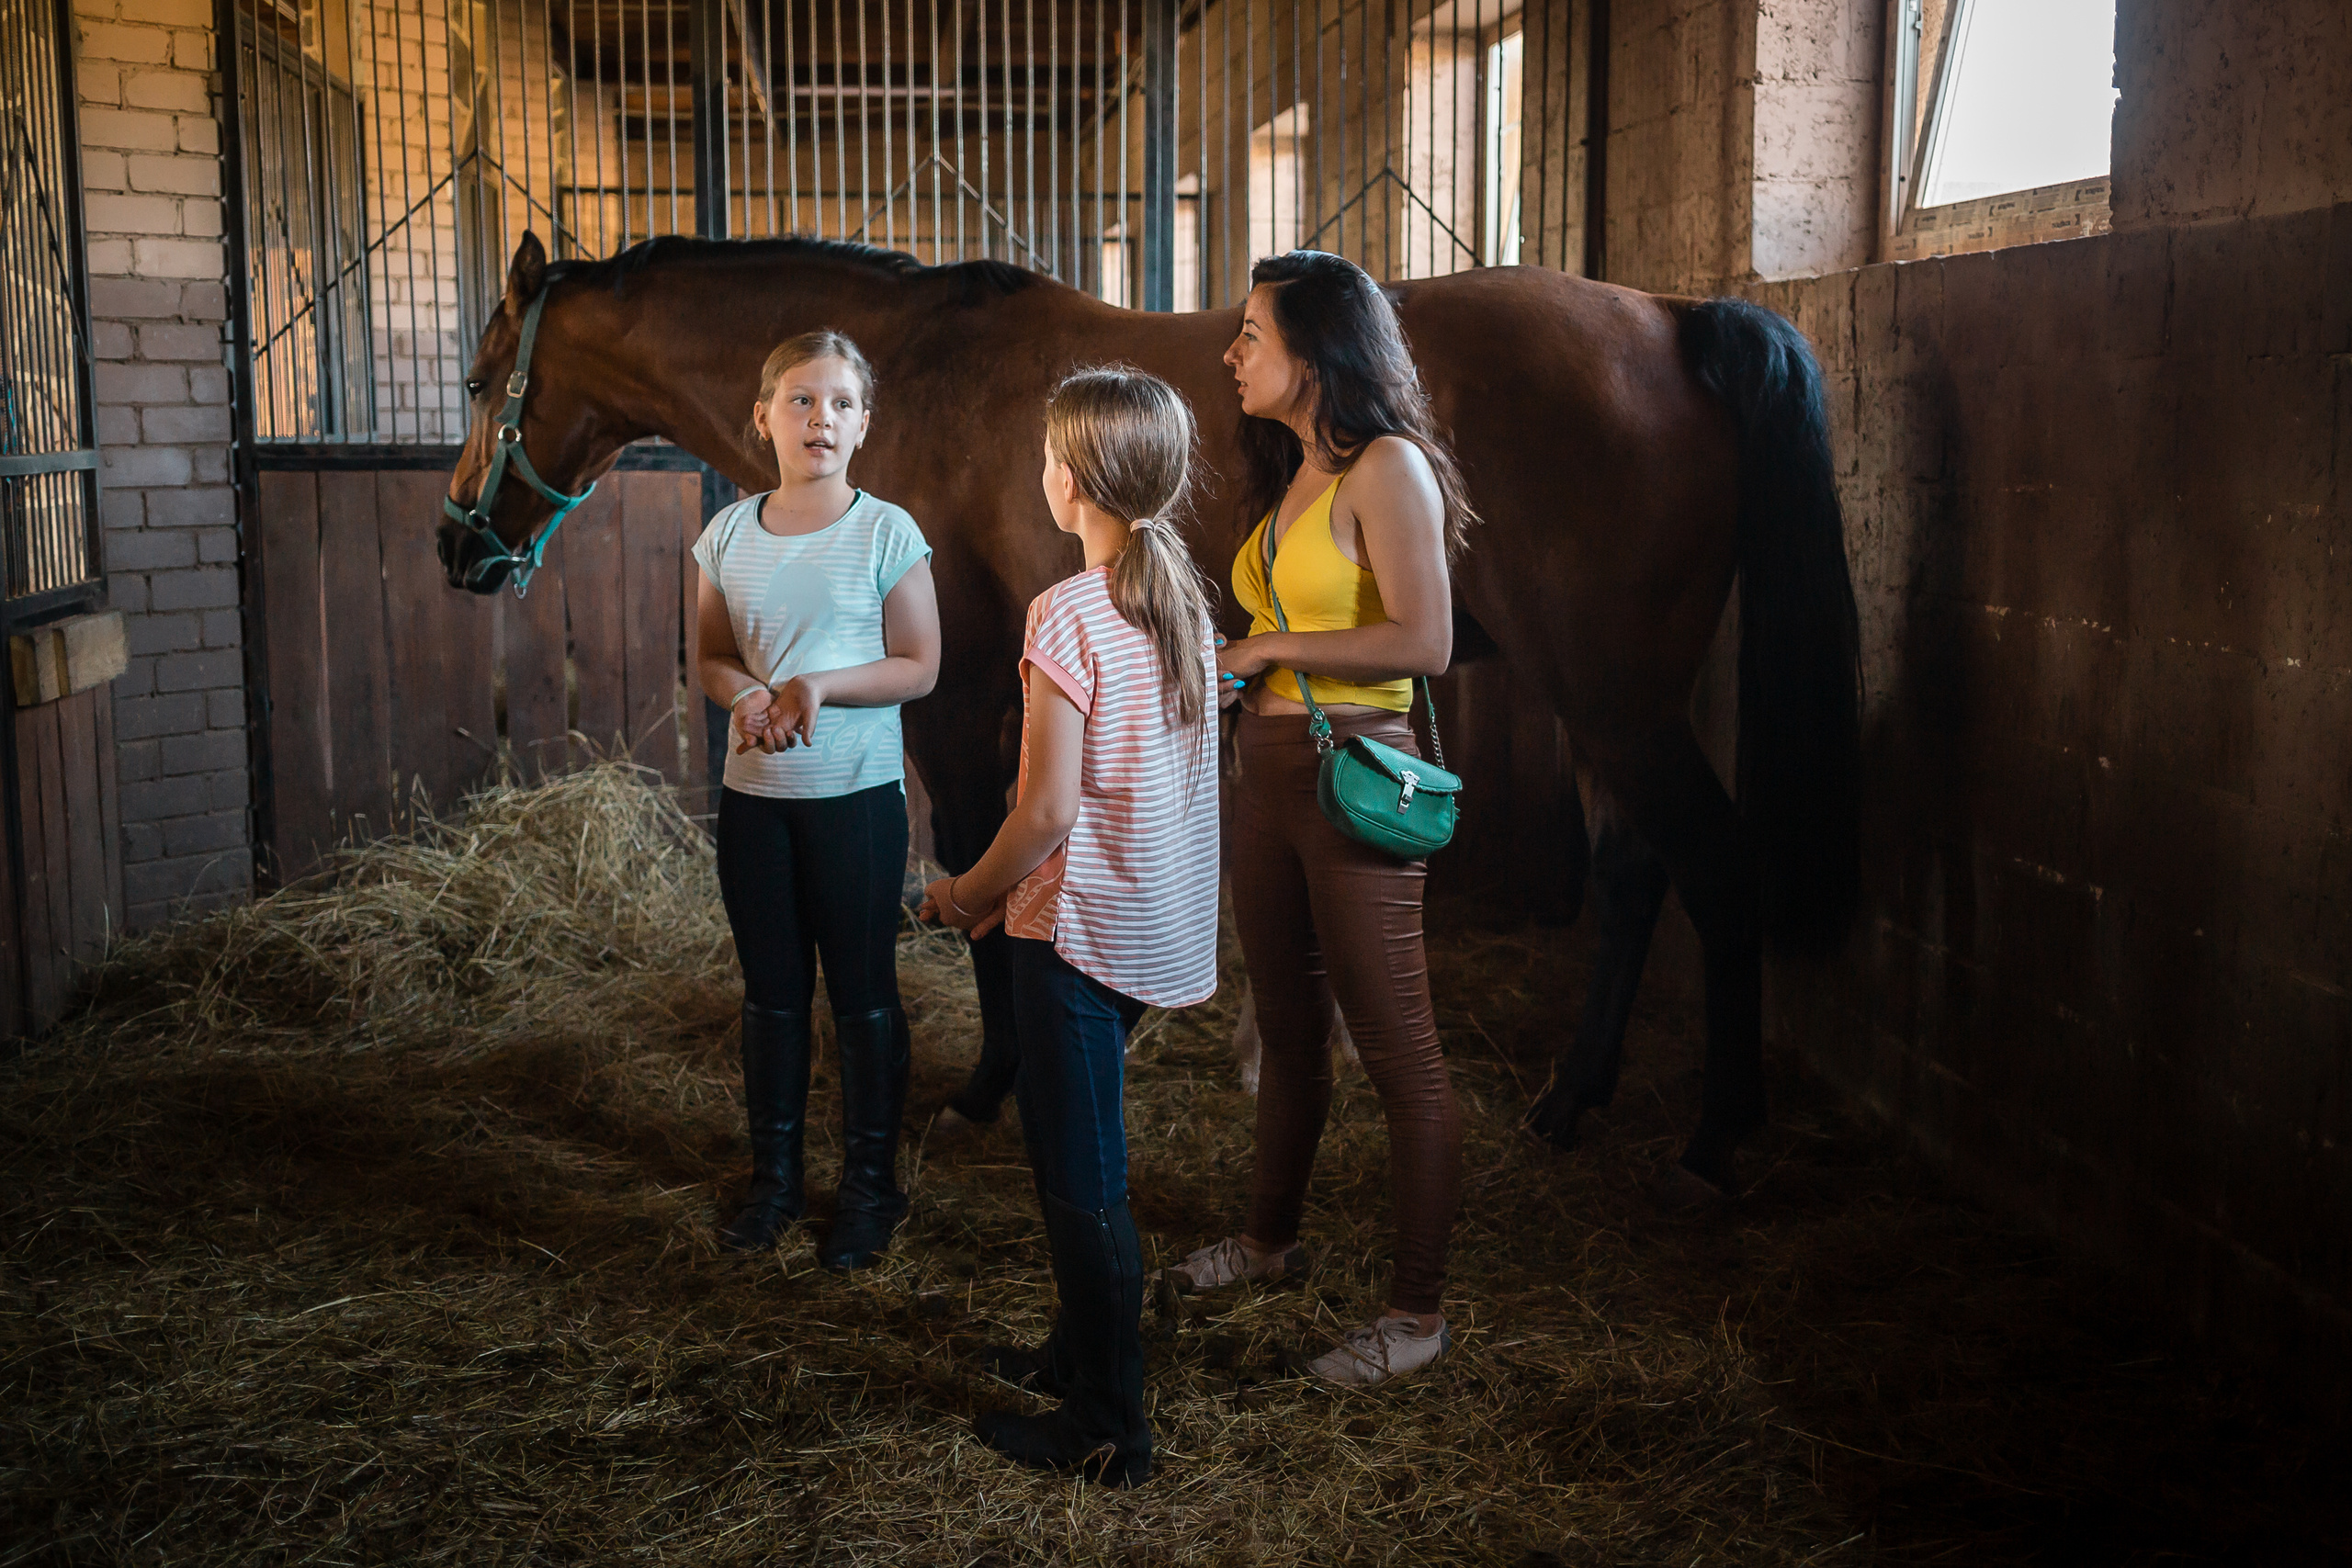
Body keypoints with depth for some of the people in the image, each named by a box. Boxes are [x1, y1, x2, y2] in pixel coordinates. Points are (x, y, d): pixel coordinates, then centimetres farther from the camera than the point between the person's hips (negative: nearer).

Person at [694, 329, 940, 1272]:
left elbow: (919, 665, -7)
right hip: (754, 794, 4)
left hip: (857, 793, -3)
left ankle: (869, 1185, 19)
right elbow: (710, 656, 9)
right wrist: (744, 696, -13)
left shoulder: (885, 533, -7)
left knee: (863, 995, 5)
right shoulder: (729, 535, 3)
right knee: (771, 992, 14)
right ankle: (774, 1175, 28)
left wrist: (822, 684, -21)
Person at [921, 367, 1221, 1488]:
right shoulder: (1184, 602, 5)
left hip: (1079, 933, -8)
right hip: (1160, 924, 8)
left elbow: (1046, 814, -20)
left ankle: (1108, 1430, 14)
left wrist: (966, 895, -3)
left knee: (1083, 1180, 3)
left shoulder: (1069, 616, -19)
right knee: (1071, 1150, 23)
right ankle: (1083, 1352, 38)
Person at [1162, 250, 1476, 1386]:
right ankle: (1270, 1241, 36)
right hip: (1264, 769, 9)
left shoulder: (1387, 469, -11)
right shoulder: (1292, 474, 15)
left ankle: (1419, 1311, 7)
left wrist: (1265, 648, -14)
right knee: (1287, 1027, 20)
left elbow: (1423, 640, -19)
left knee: (1396, 1050, -1)